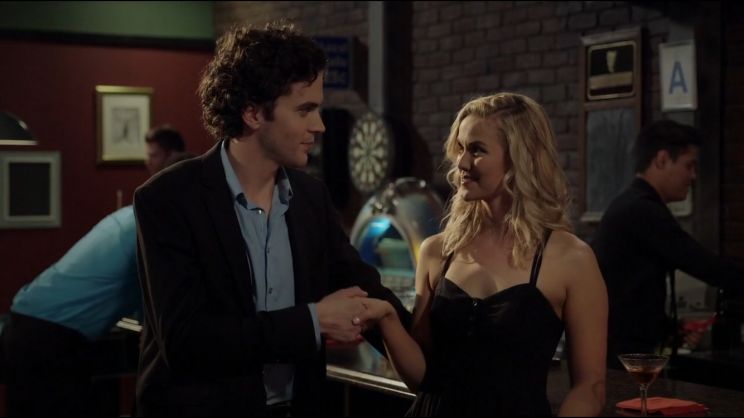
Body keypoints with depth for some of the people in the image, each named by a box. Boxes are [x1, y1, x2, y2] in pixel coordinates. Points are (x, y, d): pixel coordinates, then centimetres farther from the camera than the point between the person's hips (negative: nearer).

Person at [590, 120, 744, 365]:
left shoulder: (631, 207, 15)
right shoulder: (643, 211, -17)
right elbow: (705, 266, -18)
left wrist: (671, 329, 12)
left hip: (619, 347, 10)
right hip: (621, 353, -10)